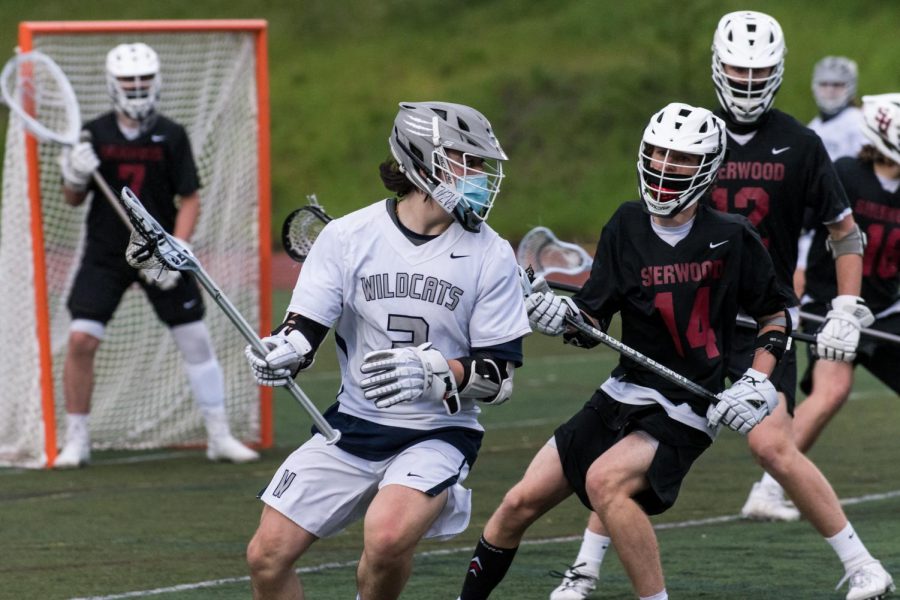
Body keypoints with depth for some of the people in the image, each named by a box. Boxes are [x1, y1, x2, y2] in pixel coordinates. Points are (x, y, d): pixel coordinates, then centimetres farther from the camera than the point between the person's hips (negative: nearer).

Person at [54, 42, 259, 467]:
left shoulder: (171, 136, -2)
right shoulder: (95, 134, -1)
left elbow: (190, 200, -2)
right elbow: (74, 200, 5)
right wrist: (74, 178, -18)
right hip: (105, 253, 0)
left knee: (195, 339, 0)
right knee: (80, 340, -11)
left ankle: (219, 437, 12)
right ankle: (76, 442, 2)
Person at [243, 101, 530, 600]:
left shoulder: (491, 255, -6)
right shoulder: (348, 235, -3)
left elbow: (500, 377, -6)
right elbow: (305, 328, -3)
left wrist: (433, 372, -24)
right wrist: (279, 354, -27)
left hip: (438, 434, -2)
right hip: (351, 427, 2)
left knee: (387, 535, -30)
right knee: (267, 556, -5)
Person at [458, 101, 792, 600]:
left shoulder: (731, 239, -8)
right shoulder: (627, 226, 1)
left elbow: (775, 316, 4)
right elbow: (592, 323, 1)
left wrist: (758, 383, -8)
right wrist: (561, 317, -21)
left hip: (684, 413, -5)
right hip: (622, 396, 5)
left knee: (604, 480, -32)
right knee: (520, 503, 2)